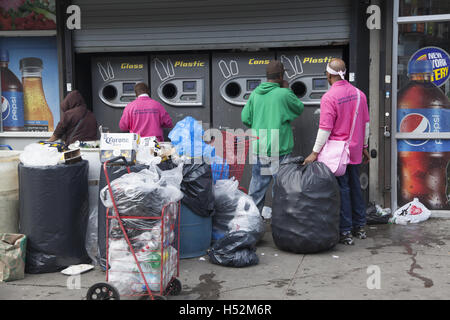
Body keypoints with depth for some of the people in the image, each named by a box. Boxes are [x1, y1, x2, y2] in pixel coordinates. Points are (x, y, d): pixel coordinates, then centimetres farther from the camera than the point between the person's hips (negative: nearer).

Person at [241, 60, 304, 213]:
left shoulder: (255, 94, 1)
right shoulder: (284, 94, -13)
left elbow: (245, 118, 5)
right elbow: (299, 108, 4)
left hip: (259, 148, 5)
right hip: (278, 150, -5)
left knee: (257, 184, 16)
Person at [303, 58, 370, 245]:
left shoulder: (329, 97, -16)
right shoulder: (358, 93, 5)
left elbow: (325, 128, -19)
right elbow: (365, 123, 11)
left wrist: (315, 152, -13)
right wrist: (364, 147, 20)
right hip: (354, 149, 7)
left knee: (342, 189, -1)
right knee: (354, 186, 17)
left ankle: (345, 232, 5)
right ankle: (359, 227, 26)